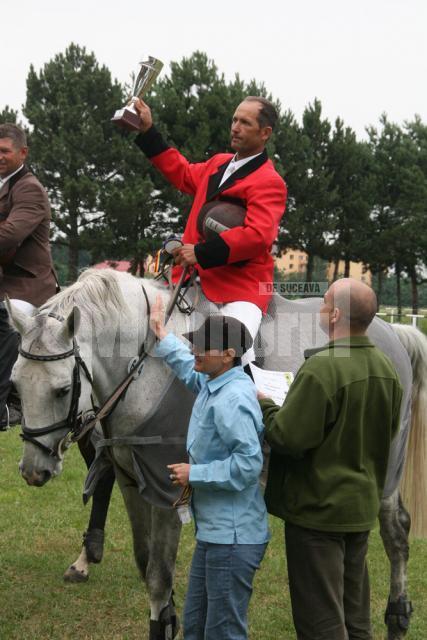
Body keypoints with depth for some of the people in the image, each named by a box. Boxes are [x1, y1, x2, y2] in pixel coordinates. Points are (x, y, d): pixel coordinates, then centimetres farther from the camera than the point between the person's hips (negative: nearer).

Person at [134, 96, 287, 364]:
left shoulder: (270, 181, -10)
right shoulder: (219, 163, 16)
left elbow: (257, 235, -22)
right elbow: (183, 173, 35)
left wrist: (202, 253, -24)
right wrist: (148, 131, 32)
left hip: (241, 286, -8)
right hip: (197, 279, 8)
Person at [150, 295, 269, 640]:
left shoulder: (231, 400, -23)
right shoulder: (213, 384, 7)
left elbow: (248, 463, -29)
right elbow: (189, 368, 32)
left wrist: (195, 474, -20)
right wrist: (162, 335, 36)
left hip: (232, 539, -10)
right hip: (214, 531, 10)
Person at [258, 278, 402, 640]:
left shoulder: (321, 369, -24)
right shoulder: (386, 369, 3)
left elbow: (288, 437, -23)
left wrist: (264, 405, -5)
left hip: (318, 509, -8)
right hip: (363, 508, 8)